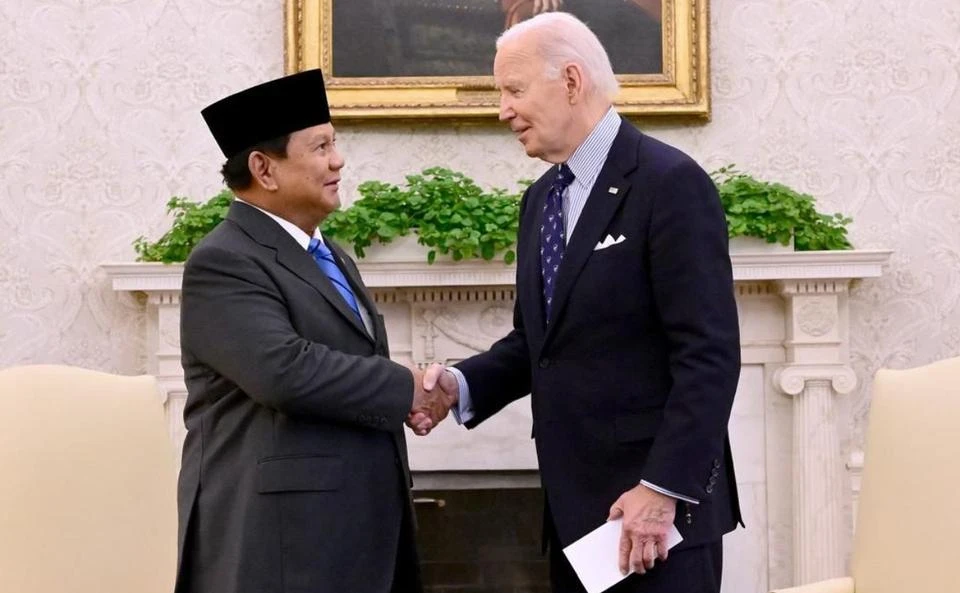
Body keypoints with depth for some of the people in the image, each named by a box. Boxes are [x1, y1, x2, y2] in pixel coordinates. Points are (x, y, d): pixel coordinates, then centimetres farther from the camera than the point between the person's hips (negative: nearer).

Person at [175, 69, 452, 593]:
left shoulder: (328, 256, 18)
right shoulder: (224, 263, -12)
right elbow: (284, 369, -26)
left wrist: (405, 401, 2)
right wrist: (406, 389, -14)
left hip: (358, 528, 8)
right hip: (278, 537, -8)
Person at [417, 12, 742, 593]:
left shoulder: (670, 183, -12)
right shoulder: (541, 198, 13)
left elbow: (710, 355, -17)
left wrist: (663, 488, -20)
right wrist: (461, 383, -1)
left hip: (657, 502, -7)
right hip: (575, 503, 7)